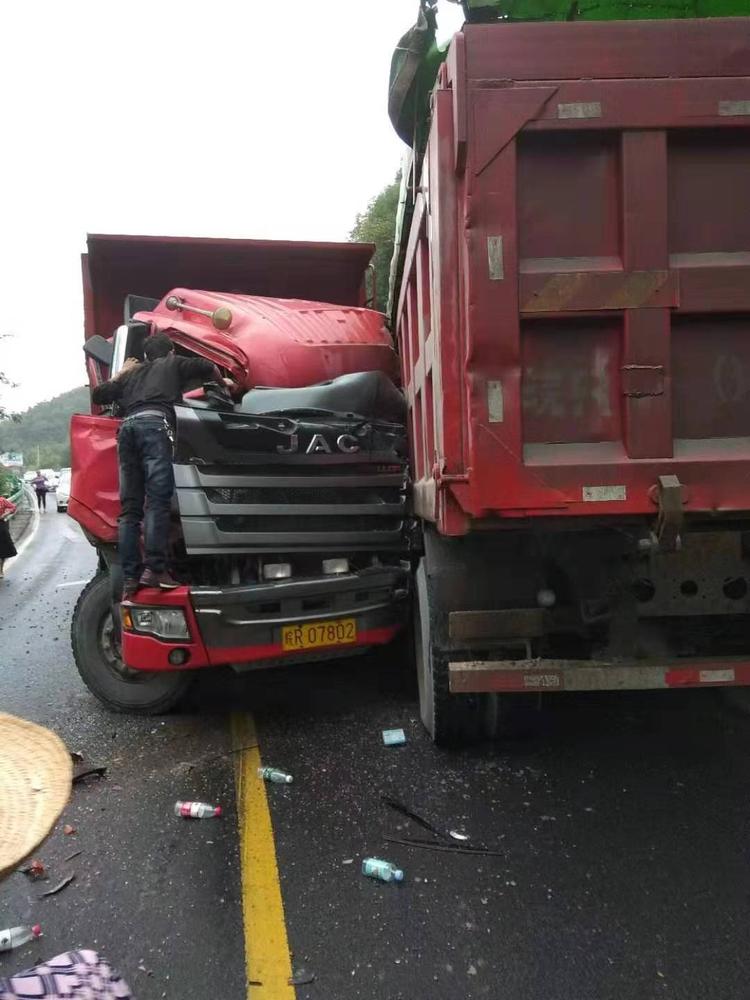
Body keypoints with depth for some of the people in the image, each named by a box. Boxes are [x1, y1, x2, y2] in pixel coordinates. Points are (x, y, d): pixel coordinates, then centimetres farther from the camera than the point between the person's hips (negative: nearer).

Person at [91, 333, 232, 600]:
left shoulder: (131, 373, 35)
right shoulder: (174, 364, 26)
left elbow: (98, 394, 33)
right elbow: (205, 367, 10)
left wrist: (120, 374, 49)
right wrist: (222, 381, 31)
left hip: (127, 427, 5)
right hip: (154, 424, -4)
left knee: (130, 508, 1)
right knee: (157, 500, -14)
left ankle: (130, 578, -7)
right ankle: (154, 569, -26)